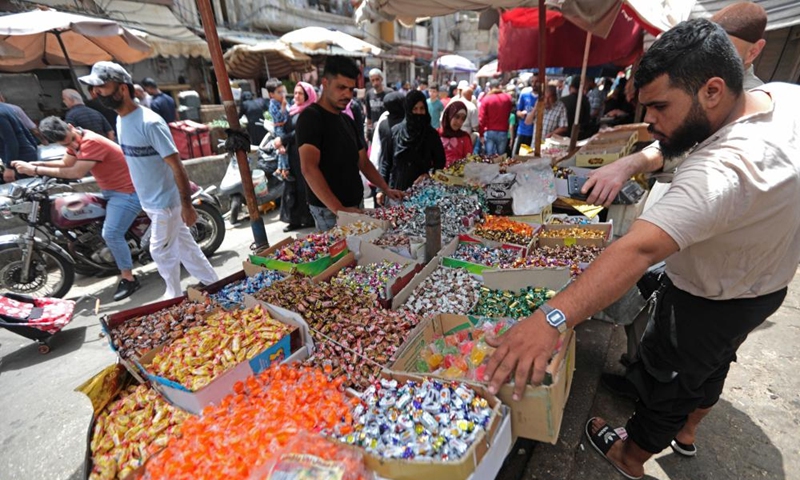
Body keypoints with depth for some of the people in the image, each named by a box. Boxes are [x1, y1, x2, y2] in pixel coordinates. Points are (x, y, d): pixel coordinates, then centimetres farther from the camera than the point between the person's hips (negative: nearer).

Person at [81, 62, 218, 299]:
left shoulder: (150, 122, -21)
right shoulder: (121, 120, 8)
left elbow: (177, 166, -21)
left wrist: (187, 205, -21)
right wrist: (143, 198, 22)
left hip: (166, 201, -9)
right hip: (150, 201, 9)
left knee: (161, 251, 4)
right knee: (184, 247, 16)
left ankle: (174, 298, 25)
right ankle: (213, 285, 30)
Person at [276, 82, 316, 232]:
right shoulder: (292, 111, 17)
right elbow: (286, 129, 12)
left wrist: (282, 140, -14)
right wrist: (281, 143, -7)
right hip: (292, 153, 8)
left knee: (305, 186, -3)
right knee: (292, 186, 7)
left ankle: (309, 218, 8)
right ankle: (295, 219, 14)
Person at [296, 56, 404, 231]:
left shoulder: (347, 120, 12)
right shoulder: (310, 117, -13)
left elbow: (363, 162, 17)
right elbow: (308, 168, -25)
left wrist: (386, 189, 4)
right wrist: (338, 209, -31)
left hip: (355, 205, 8)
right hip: (329, 210, -8)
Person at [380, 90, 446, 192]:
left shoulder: (431, 134, 2)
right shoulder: (395, 132, 0)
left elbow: (440, 162, 7)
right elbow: (385, 161, 2)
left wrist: (428, 174, -12)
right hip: (397, 188, 0)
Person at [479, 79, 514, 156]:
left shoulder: (486, 99, -5)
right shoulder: (508, 97, 3)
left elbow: (482, 118, -10)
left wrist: (481, 134, -3)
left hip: (489, 132, -2)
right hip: (503, 132, 2)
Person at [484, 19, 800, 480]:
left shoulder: (722, 172, -43)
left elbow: (640, 250, -56)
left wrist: (552, 318, -63)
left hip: (706, 305, -9)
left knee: (664, 381, 15)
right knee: (712, 364, 30)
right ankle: (687, 432, 59)